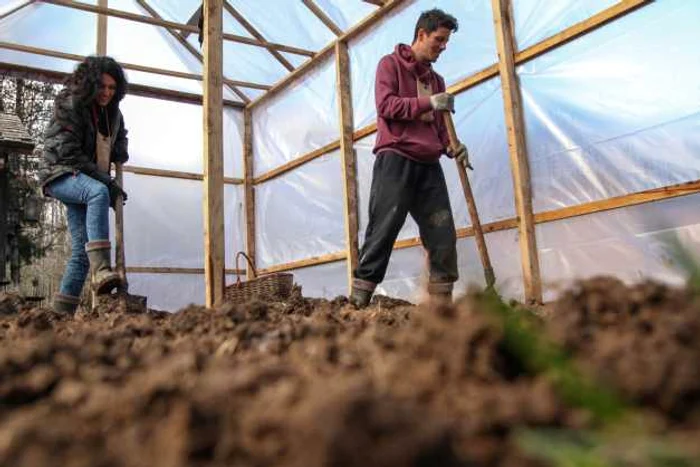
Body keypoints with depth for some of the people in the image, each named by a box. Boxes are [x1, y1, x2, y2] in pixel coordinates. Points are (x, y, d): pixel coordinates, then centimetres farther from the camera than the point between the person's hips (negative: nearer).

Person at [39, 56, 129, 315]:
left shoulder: (113, 113, 11)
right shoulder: (69, 105, -10)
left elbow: (120, 137, 33)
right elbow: (68, 153, -17)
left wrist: (120, 154, 10)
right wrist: (108, 181, -20)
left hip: (87, 181, 7)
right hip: (60, 175, -7)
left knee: (82, 250, -4)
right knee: (98, 192, -40)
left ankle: (62, 312, 1)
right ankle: (101, 269, -50)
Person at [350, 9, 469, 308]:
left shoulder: (436, 79, 25)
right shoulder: (391, 64, 8)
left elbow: (439, 125, 22)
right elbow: (385, 104, -7)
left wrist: (451, 146, 2)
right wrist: (427, 102, -15)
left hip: (429, 165, 6)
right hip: (395, 160, -6)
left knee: (444, 235, -3)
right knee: (383, 231, -11)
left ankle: (442, 303, 3)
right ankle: (358, 301, -7)